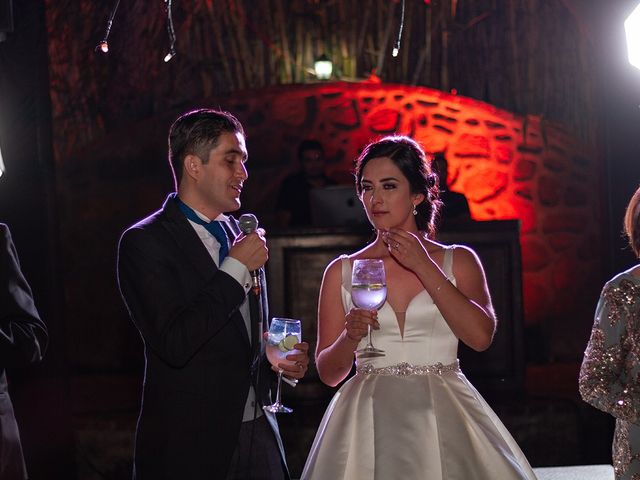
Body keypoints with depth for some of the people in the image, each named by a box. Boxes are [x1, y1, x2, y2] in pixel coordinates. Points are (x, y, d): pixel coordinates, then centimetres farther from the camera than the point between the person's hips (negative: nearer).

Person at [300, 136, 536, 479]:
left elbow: (480, 335, -13)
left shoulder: (458, 261, 5)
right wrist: (351, 337, -15)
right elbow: (328, 372, 6)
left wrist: (423, 267, -10)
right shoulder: (342, 271, 6)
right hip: (371, 421, 1)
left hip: (443, 418, 0)